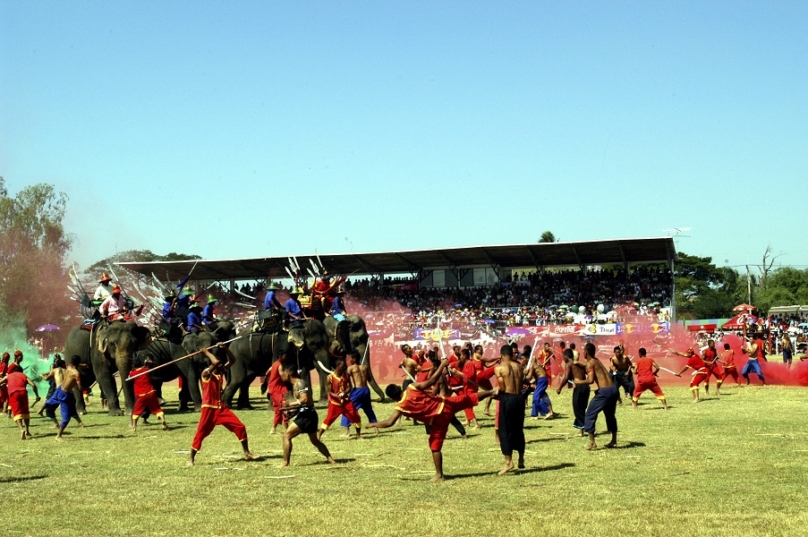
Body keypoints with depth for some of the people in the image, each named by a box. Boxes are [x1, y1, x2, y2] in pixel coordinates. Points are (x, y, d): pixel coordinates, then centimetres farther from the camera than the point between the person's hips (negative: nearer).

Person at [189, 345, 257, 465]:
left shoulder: (221, 372, 8)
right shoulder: (206, 373, -14)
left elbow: (232, 360, 9)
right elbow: (216, 362, -32)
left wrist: (225, 349, -1)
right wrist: (206, 353, -18)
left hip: (221, 408, 7)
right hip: (209, 409, -7)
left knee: (240, 427, 2)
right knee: (200, 433, -1)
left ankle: (247, 454, 11)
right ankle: (191, 459, 11)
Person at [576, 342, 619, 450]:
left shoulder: (590, 363, -6)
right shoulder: (597, 361, 19)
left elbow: (591, 380, -16)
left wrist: (579, 382, -3)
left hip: (604, 391, -8)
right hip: (613, 389, 8)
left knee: (590, 415, 3)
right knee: (610, 415, 25)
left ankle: (592, 442, -1)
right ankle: (614, 441, 30)